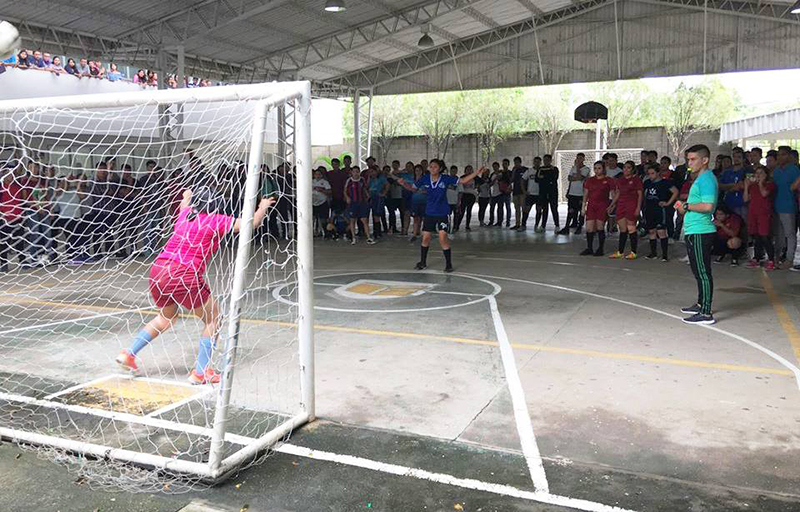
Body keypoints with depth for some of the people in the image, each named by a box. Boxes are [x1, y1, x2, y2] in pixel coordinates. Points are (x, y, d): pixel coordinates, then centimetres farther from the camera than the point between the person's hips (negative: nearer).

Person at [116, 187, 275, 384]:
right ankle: (200, 372, 9)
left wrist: (189, 195, 63)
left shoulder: (185, 213, 16)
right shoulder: (215, 221, 0)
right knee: (212, 321, 10)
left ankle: (128, 353, 26)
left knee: (166, 317, 30)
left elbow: (186, 196, 41)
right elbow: (252, 223, 0)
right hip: (184, 276, -7)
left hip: (158, 270, 7)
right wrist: (262, 207, 19)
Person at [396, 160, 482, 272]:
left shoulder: (445, 178, -10)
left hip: (442, 213, -3)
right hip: (429, 213, 3)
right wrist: (404, 184, -11)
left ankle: (449, 264, 3)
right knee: (425, 238, 7)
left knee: (443, 237, -11)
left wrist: (476, 173, -15)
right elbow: (413, 188, 8)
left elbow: (462, 180, -6)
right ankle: (423, 263, 25)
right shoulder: (425, 179, -4)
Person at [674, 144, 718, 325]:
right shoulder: (700, 179, 18)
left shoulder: (707, 179, -14)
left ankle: (706, 313, -6)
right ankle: (700, 305, 31)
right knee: (699, 271, 19)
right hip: (695, 231, 11)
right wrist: (685, 207, 11)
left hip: (700, 232, -11)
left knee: (703, 273, -8)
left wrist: (687, 206, -13)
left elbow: (708, 206, -25)